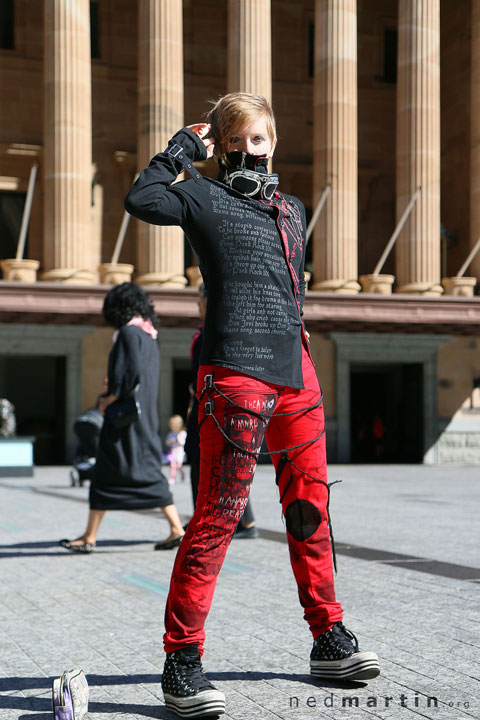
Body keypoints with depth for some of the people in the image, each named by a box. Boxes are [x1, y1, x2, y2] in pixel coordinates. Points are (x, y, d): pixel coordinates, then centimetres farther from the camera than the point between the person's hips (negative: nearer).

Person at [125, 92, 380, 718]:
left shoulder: (291, 209, 22)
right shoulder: (207, 197, 3)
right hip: (236, 374, -7)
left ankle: (328, 639, 23)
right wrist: (185, 146, -4)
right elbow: (142, 199, -13)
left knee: (310, 506, 11)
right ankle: (181, 662, -3)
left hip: (295, 372, 7)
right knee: (220, 514, -9)